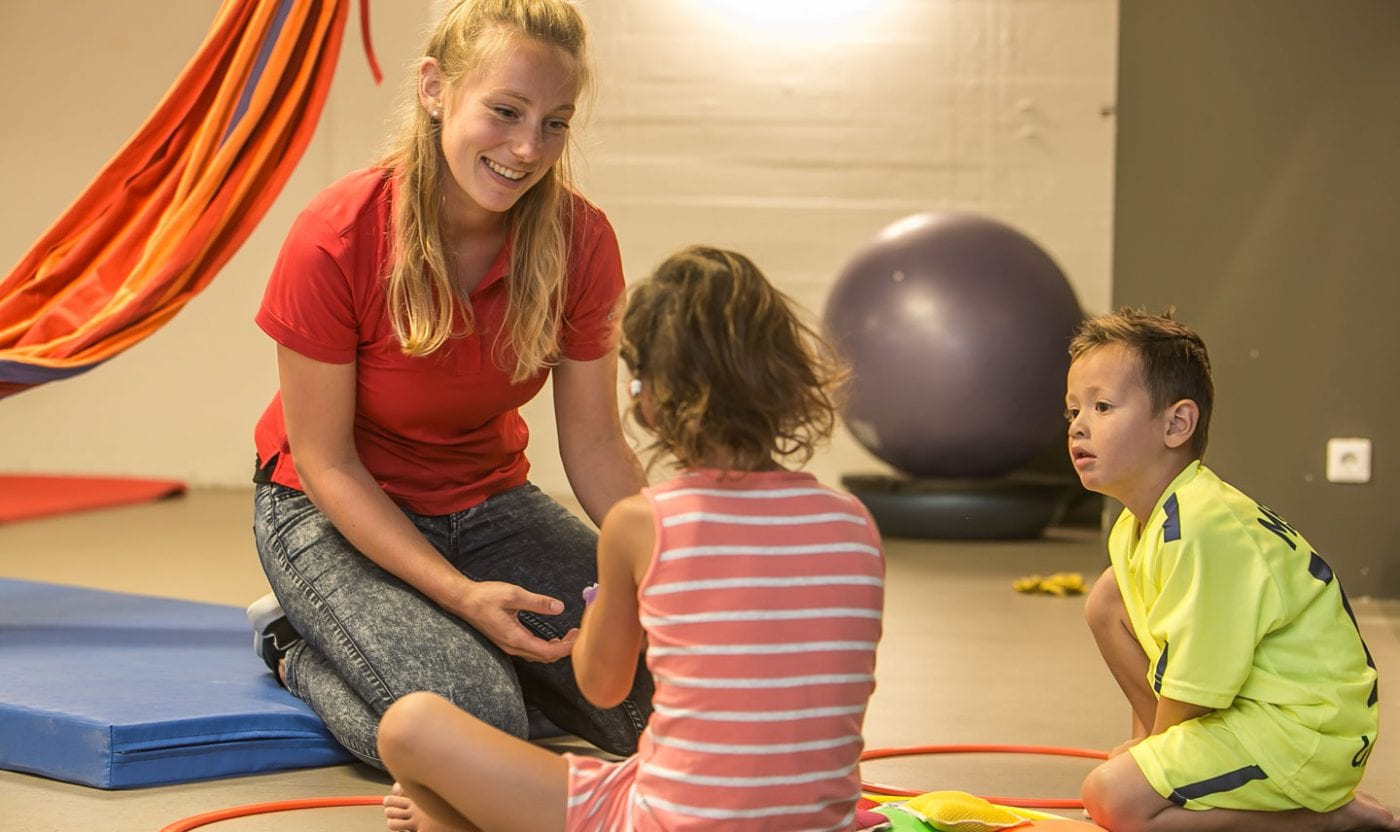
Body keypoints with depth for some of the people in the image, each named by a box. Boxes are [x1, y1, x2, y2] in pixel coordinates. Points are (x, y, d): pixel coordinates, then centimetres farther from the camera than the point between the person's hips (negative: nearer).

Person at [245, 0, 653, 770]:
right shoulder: (335, 241, -26)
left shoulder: (580, 241, -15)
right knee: (476, 720, -26)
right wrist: (461, 594, -28)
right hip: (334, 511, -4)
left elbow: (594, 444, -7)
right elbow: (326, 463, -18)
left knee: (659, 692, -14)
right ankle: (300, 643, 4)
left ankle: (463, 644, 13)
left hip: (488, 502, 4)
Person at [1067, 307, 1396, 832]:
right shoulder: (1137, 525, 6)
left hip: (1309, 732, -10)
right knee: (1107, 600, 9)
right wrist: (1146, 746, 10)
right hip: (1248, 702, 10)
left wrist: (1148, 761, -7)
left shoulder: (1199, 531, -26)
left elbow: (1188, 689, -22)